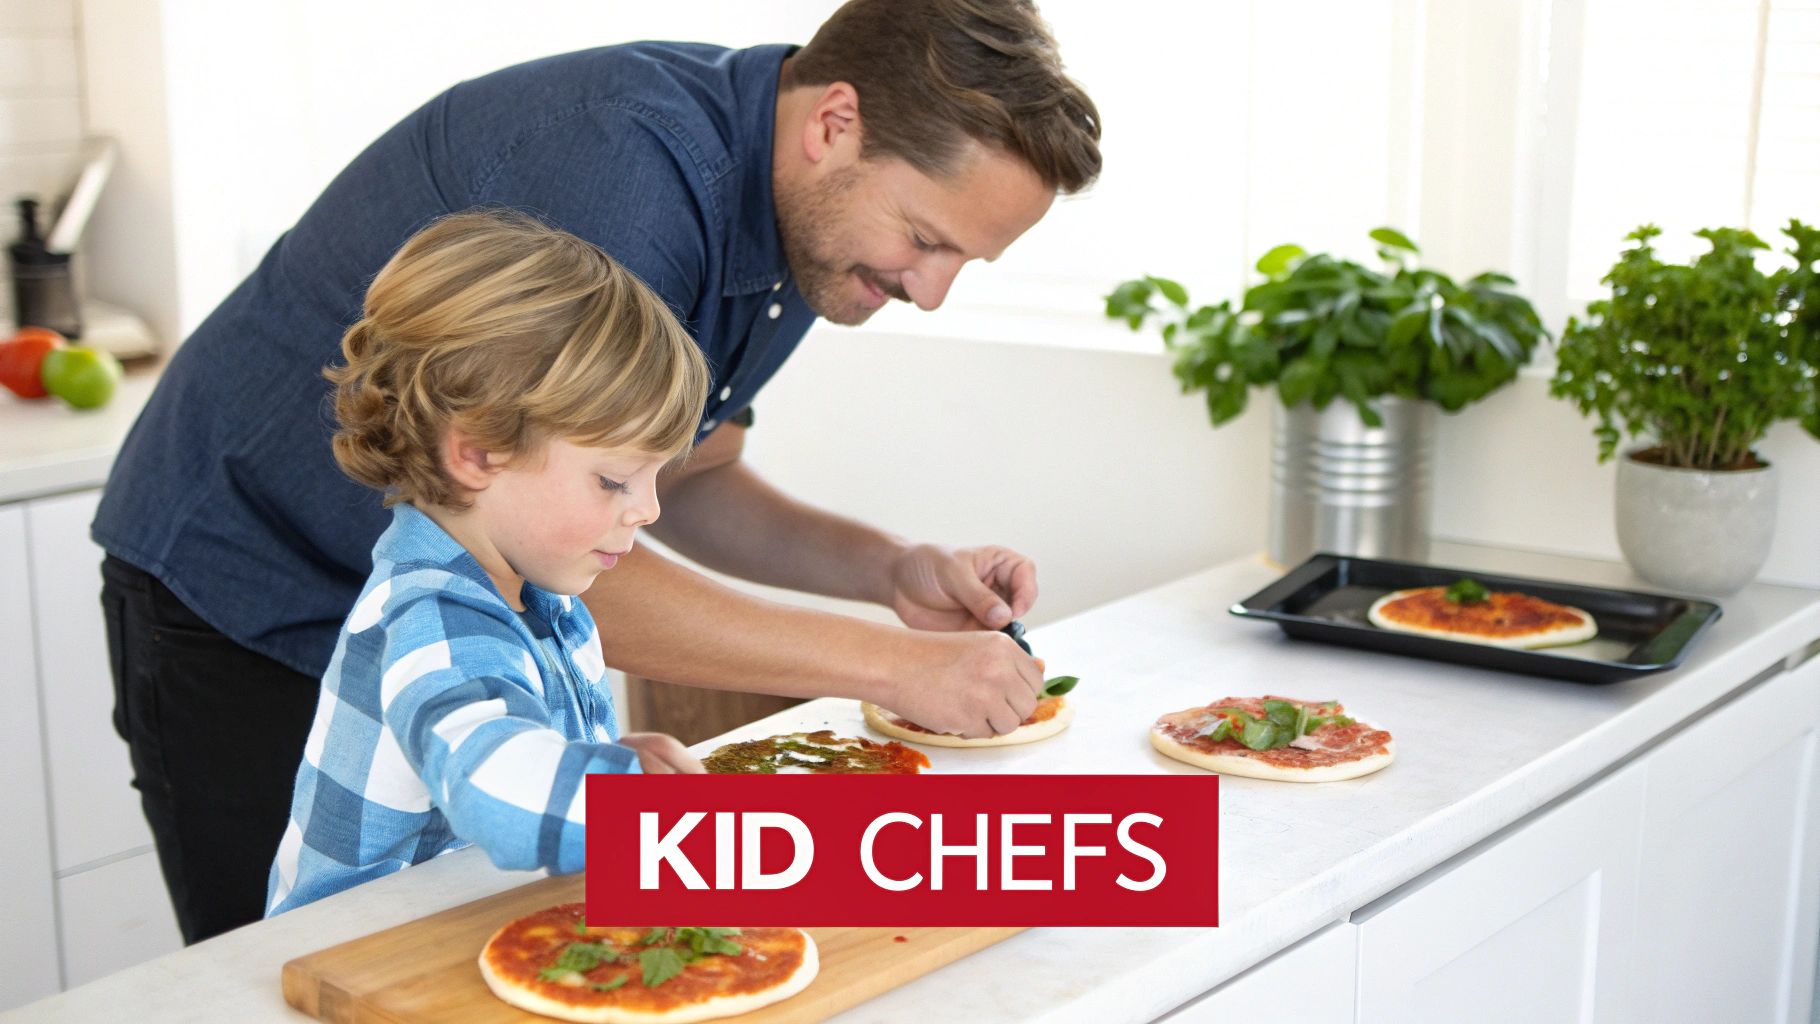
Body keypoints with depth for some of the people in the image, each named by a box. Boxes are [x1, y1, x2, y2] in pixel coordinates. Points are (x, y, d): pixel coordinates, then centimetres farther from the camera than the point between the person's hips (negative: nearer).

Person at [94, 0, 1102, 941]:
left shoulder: (804, 220, -5)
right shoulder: (626, 161, -33)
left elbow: (685, 480, 7)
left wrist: (890, 567, -10)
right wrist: (888, 663, -31)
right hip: (245, 596, -7)